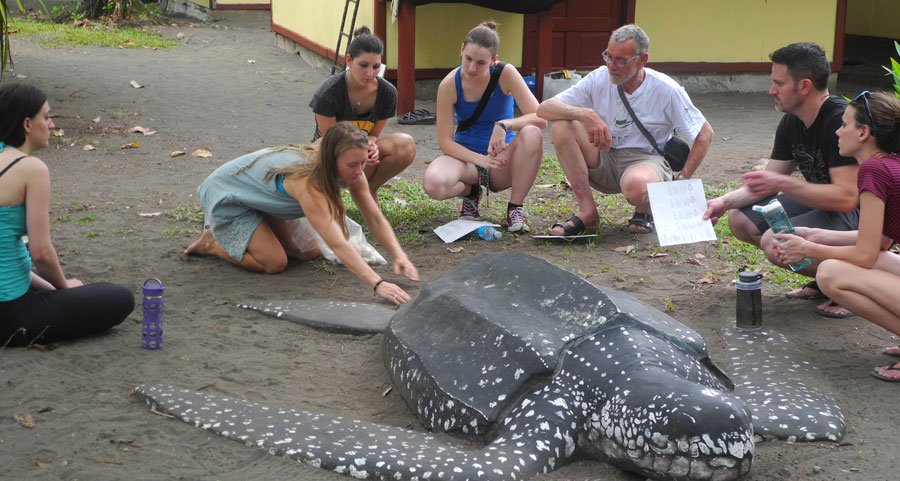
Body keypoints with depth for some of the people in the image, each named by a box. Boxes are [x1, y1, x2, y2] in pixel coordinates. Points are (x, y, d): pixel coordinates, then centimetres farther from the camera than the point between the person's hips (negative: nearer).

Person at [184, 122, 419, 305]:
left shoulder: (352, 172, -19)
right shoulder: (308, 182, -43)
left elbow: (376, 219, -16)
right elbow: (337, 244, -50)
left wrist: (399, 256, -33)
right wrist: (378, 284, -57)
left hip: (258, 194, 8)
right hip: (226, 195, -8)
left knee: (309, 253, 6)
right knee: (275, 263, -18)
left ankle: (227, 232, 21)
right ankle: (212, 242, 6)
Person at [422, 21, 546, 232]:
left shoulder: (505, 74, -13)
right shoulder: (449, 85, -12)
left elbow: (540, 118, -19)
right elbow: (445, 141, -12)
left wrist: (504, 125, -36)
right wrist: (481, 160, -28)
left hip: (503, 157, 0)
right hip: (467, 156, 0)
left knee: (532, 134, -33)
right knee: (433, 183, -34)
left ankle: (516, 207, -14)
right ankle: (470, 192, 4)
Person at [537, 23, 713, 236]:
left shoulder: (667, 90, -11)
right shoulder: (598, 79, -5)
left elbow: (705, 134, -2)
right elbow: (544, 109, -11)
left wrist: (681, 181, -10)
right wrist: (586, 114, -29)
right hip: (604, 162, 4)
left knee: (636, 184, -41)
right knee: (562, 126, -22)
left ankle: (646, 211, 0)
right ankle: (587, 212, -15)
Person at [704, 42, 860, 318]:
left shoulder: (841, 122, -25)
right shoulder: (792, 122, 3)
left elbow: (846, 197, -31)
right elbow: (766, 182, 9)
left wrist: (783, 184, -29)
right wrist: (724, 202, -7)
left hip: (857, 215, -10)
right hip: (819, 204, 10)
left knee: (775, 243, -29)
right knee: (740, 220, 3)